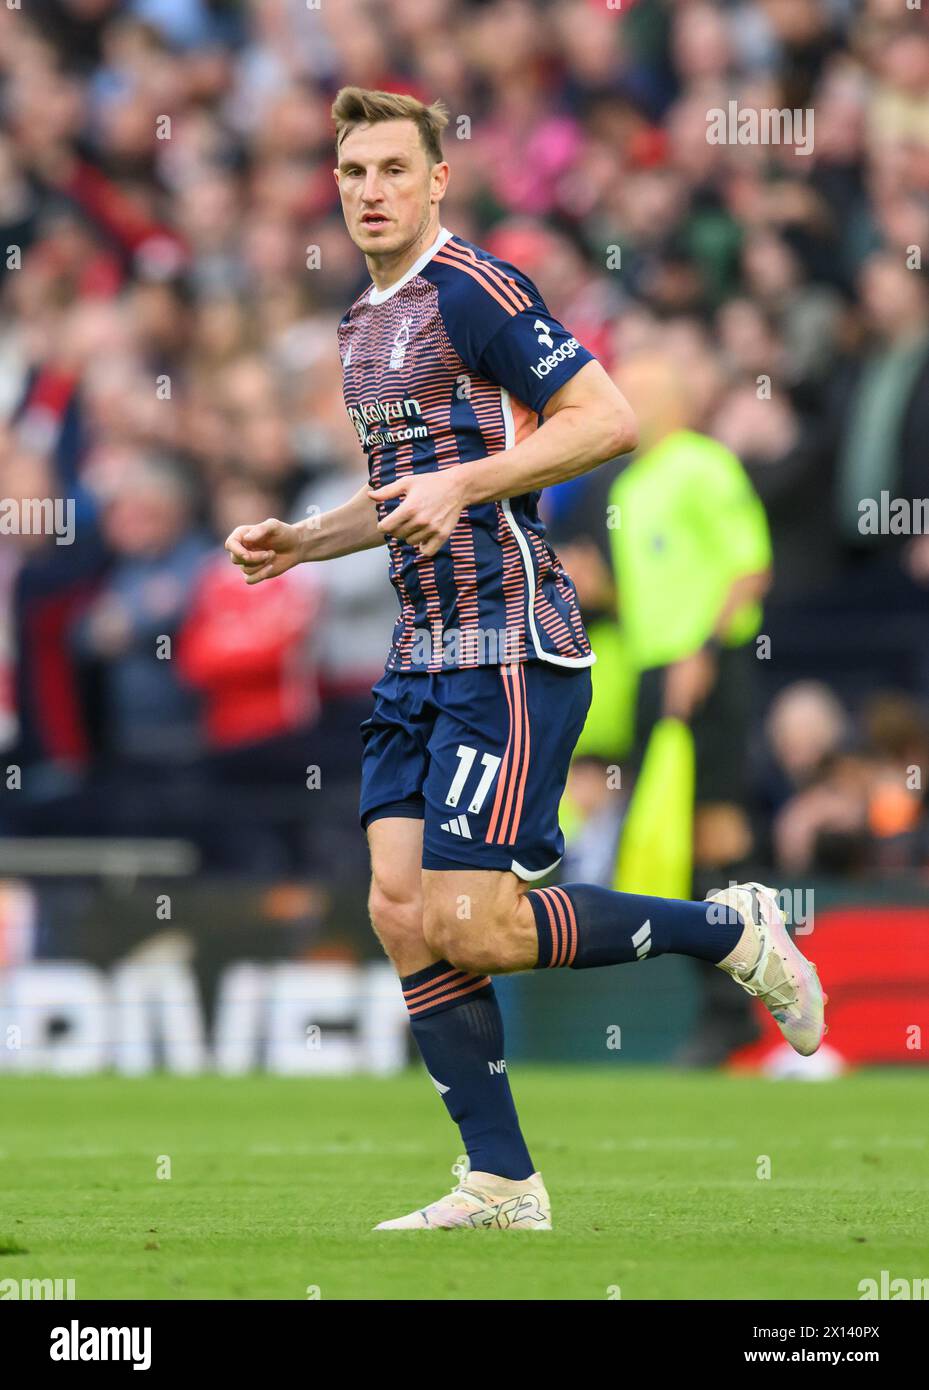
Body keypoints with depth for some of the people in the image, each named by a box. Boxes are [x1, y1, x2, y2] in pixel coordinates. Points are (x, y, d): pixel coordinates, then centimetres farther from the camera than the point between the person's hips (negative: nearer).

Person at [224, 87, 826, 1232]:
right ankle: (503, 1188, 5)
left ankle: (731, 933, 4)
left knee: (466, 925, -14)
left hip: (511, 648, -9)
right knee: (401, 915, 0)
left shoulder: (472, 290, -10)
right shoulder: (364, 323, 18)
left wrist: (464, 483, -23)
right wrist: (302, 541, 16)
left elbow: (609, 419, -18)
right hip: (422, 655, 9)